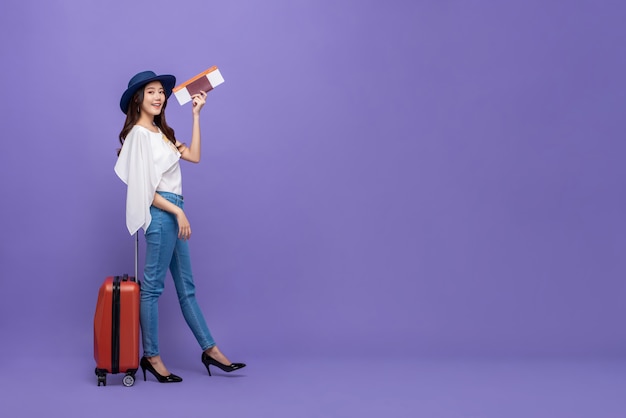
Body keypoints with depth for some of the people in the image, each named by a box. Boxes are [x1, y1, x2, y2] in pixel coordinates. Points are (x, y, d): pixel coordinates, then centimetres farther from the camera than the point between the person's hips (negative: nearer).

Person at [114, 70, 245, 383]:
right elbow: (142, 189, -14)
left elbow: (194, 156, 12)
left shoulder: (161, 132, 17)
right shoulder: (138, 134, -10)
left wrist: (196, 115, 13)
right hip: (160, 213, -10)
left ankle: (210, 350, 18)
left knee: (186, 286, 12)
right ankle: (151, 356, 7)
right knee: (153, 285, -2)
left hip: (172, 212, 10)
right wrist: (178, 211, -15)